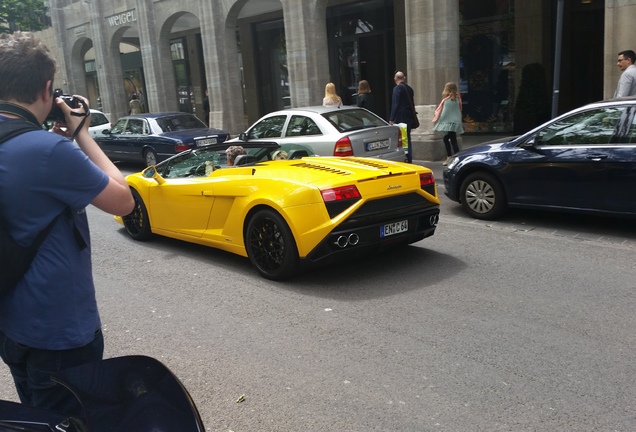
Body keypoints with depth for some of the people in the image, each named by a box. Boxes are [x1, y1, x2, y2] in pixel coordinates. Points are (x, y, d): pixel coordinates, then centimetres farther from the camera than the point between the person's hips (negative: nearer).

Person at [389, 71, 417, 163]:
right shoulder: (409, 88, 13)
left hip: (401, 117, -8)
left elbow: (395, 104, -15)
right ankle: (409, 160, 18)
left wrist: (391, 118, -13)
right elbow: (412, 103, 17)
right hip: (409, 117, 8)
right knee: (407, 139, 14)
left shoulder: (397, 88, -11)